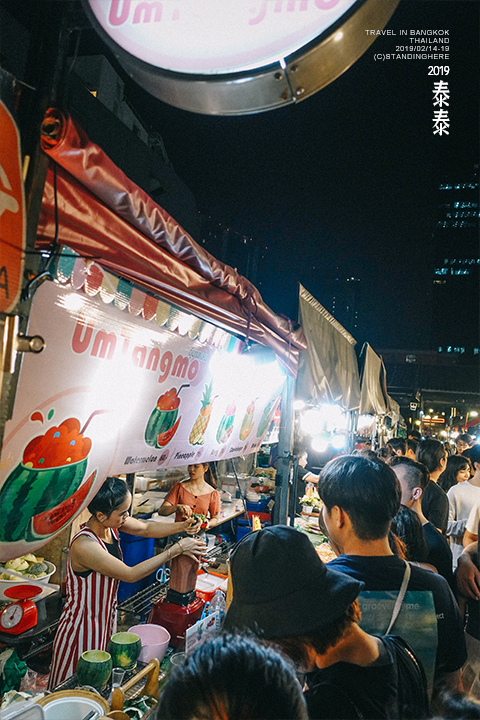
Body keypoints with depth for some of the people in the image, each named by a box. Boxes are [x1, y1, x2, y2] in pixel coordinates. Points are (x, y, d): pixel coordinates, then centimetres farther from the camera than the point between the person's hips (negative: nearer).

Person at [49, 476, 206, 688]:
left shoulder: (111, 523, -14)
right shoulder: (84, 545, -35)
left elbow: (146, 529, 2)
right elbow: (131, 574, -31)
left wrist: (182, 526, -14)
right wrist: (177, 549, -28)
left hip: (106, 617, 7)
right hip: (82, 625, -7)